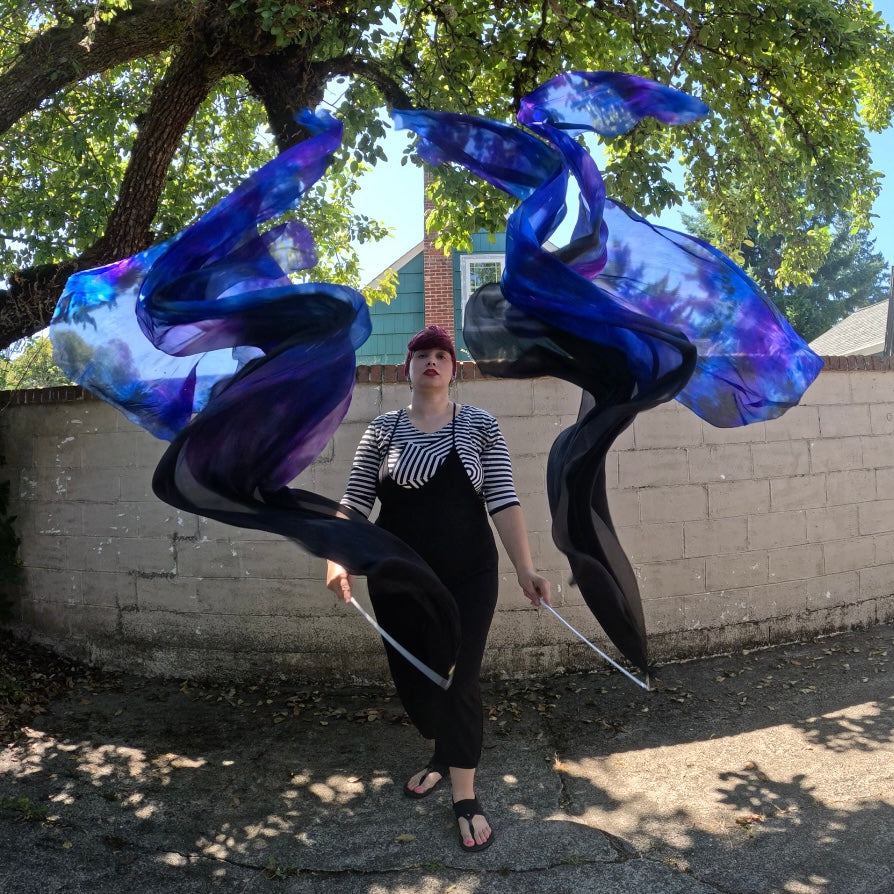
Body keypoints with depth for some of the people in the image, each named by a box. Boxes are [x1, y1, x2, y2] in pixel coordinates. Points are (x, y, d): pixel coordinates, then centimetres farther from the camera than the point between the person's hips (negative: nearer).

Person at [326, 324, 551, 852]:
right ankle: (444, 755, 42)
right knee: (410, 677, 12)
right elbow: (355, 502, 0)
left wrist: (525, 567, -18)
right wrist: (339, 558, -16)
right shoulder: (384, 429, 3)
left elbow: (503, 500, -8)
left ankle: (466, 798, 16)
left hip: (468, 578, -2)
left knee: (459, 683, -1)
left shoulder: (480, 426, -1)